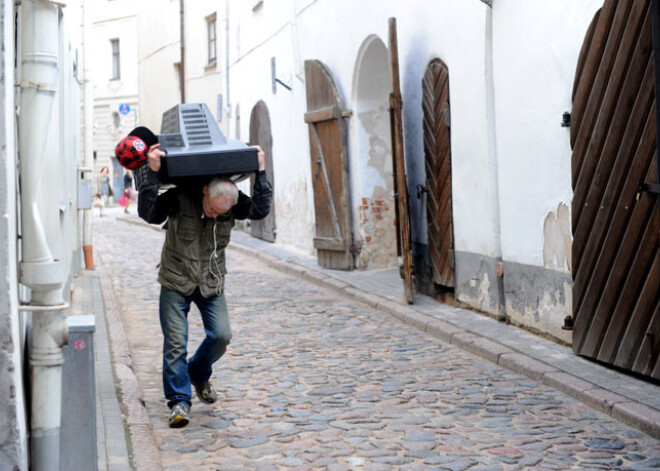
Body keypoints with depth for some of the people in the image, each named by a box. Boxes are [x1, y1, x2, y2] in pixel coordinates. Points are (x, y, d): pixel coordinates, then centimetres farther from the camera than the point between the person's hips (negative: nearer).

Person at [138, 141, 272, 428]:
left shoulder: (232, 203, -5)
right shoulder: (179, 197, -17)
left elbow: (260, 211, -14)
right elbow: (148, 213, -28)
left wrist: (261, 173, -17)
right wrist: (152, 173, -37)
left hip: (211, 284, 3)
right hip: (176, 283, -3)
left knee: (221, 335, -6)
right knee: (175, 344, -6)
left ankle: (198, 375, 24)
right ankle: (179, 401, 2)